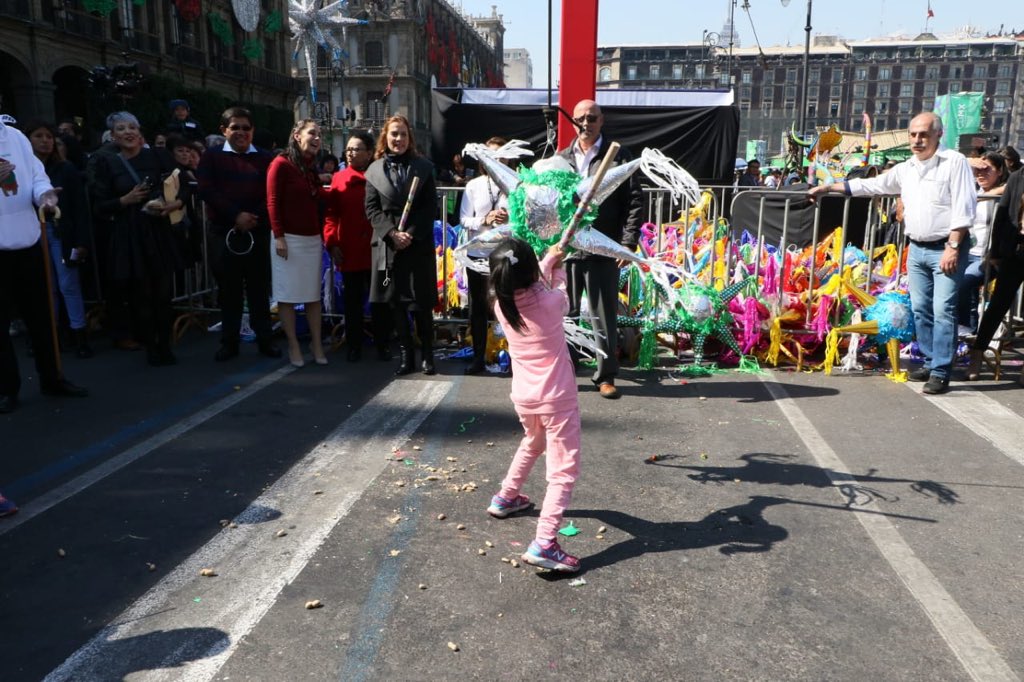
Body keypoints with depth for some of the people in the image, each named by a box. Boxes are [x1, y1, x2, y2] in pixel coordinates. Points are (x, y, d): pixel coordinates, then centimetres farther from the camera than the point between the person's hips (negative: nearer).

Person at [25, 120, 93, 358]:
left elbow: (80, 207, -1)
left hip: (62, 234, -1)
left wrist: (82, 241, -8)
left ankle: (80, 336, 3)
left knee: (68, 285, -1)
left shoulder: (66, 169, 1)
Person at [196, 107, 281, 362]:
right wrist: (236, 215, -14)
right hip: (224, 232, 0)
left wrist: (256, 216, -15)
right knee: (228, 289, 5)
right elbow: (207, 190, -4)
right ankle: (229, 342, 14)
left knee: (259, 287, 4)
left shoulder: (264, 158, 9)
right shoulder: (211, 157, 8)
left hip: (258, 232, 0)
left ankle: (265, 339, 13)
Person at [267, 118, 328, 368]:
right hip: (289, 239, -7)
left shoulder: (311, 167, 15)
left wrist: (322, 235, 12)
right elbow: (272, 202, -11)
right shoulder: (281, 163, -7)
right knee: (288, 295, 2)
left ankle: (316, 343, 13)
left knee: (314, 294, 7)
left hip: (312, 239, 7)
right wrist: (279, 236, -16)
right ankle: (293, 345, 10)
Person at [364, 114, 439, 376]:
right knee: (396, 303, 4)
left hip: (419, 244, -1)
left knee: (421, 303, 0)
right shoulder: (375, 170, 8)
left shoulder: (423, 167, 6)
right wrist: (392, 233, -11)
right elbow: (372, 209, 4)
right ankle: (406, 356, 14)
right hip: (388, 245, 2)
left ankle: (427, 355, 12)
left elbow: (431, 207, 0)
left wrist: (411, 233, -12)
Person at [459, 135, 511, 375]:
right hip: (478, 253, 3)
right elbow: (464, 220, 0)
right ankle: (478, 357, 24)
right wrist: (484, 220, -16)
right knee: (477, 307, 11)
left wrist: (511, 219, -24)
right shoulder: (473, 186, 4)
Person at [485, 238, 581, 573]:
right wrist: (558, 267, 23)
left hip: (523, 396, 6)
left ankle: (505, 498, 50)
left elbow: (528, 286, 16)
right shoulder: (550, 302, -18)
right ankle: (543, 544, -13)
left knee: (532, 443, 34)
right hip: (556, 397, -6)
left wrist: (548, 260, 26)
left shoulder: (501, 304, -6)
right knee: (564, 469, -2)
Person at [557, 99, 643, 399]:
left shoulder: (619, 157, 3)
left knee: (605, 317, 4)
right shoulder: (560, 159, 12)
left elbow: (635, 202, -1)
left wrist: (628, 242, -9)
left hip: (604, 251, -2)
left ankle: (606, 376, 16)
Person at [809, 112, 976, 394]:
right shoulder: (905, 169, 12)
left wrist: (952, 247, -19)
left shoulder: (955, 162, -9)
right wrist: (828, 187, 20)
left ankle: (941, 373, -5)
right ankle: (931, 362, 23)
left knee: (943, 310, -9)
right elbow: (870, 185, 20)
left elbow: (964, 209, -14)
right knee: (920, 309, 10)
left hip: (946, 248, -7)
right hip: (917, 248, 7)